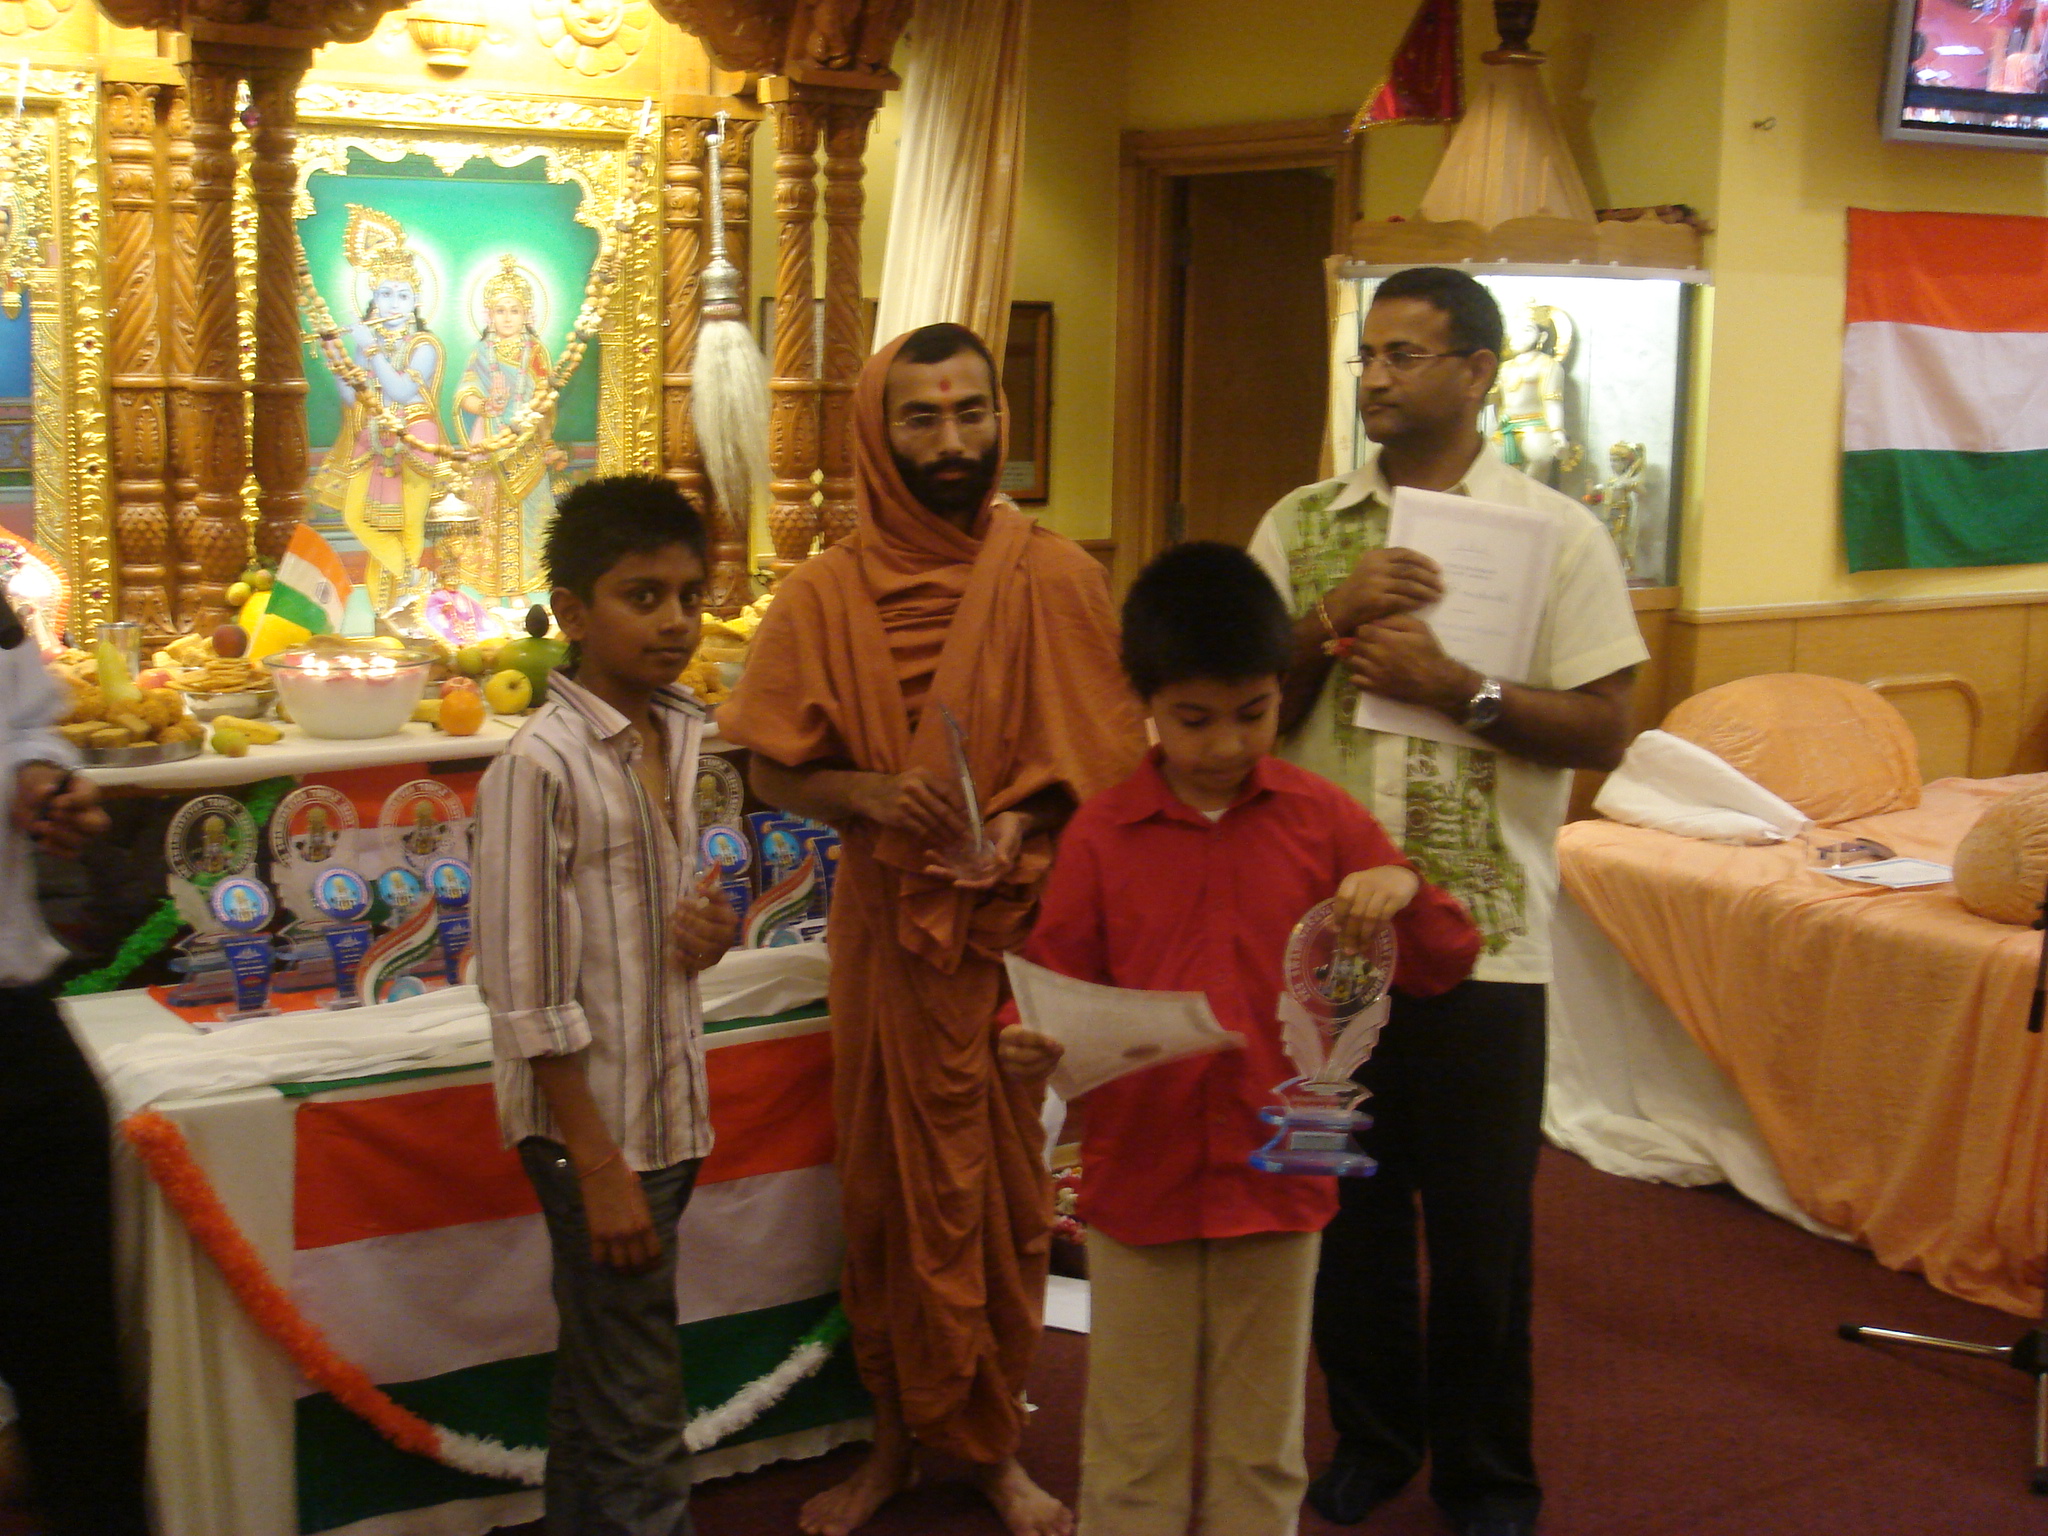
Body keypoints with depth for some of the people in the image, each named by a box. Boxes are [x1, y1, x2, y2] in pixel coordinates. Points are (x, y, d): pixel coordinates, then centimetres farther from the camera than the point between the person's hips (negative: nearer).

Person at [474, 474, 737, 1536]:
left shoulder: (682, 738, 6)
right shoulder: (541, 765, -17)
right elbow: (527, 997, -17)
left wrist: (706, 934, -4)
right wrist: (600, 1167, -16)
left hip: (666, 1104, 8)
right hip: (593, 1120, -7)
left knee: (593, 1384, 20)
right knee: (639, 1417, 0)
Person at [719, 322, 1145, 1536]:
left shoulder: (1056, 578, -4)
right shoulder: (827, 594, -2)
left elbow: (1108, 756, -1)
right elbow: (776, 769, 2)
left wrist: (1022, 823, -19)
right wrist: (869, 794, -17)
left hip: (1019, 931, 0)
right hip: (886, 936, 1)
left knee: (1009, 1189, 9)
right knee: (894, 1185, 10)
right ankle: (901, 1436, 28)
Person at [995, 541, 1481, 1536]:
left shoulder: (1321, 819, -3)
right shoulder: (1101, 833, -5)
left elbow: (1442, 970, 0)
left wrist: (1405, 889, -20)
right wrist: (1030, 1045, -22)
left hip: (1277, 1181, 1)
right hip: (1138, 1180, 0)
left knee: (1261, 1443, 16)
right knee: (1135, 1441, 14)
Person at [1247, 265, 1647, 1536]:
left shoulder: (1557, 533, -2)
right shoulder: (1300, 526, 7)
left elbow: (1606, 728, -6)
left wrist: (1458, 688, -17)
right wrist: (1330, 624, -12)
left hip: (1483, 938, -3)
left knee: (1480, 1221, 7)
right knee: (1349, 1203, 14)